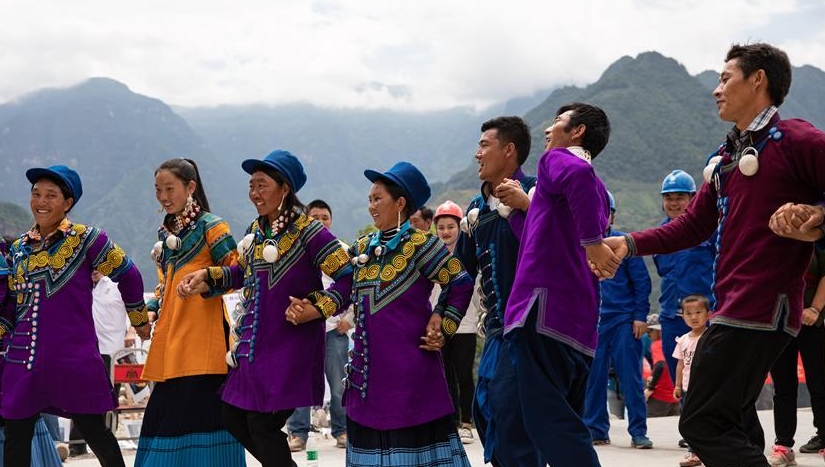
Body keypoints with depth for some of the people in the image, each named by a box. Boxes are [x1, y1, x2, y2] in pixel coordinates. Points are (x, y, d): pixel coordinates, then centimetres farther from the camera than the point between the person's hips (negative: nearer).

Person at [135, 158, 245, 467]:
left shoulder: (210, 225, -3)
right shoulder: (165, 232, 19)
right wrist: (150, 310, 13)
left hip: (202, 339, -7)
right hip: (170, 338, 7)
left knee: (202, 412, -9)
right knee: (164, 413, 6)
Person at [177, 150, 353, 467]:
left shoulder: (308, 231, -14)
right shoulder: (255, 231, 9)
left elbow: (348, 278, -15)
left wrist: (317, 308, -21)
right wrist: (207, 277, 11)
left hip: (290, 346, -8)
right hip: (253, 344, 8)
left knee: (262, 423, -6)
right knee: (232, 416, 11)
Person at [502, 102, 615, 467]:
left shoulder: (558, 158, 1)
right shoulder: (596, 189, 25)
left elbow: (577, 174, -25)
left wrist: (592, 242, -26)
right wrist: (525, 204, 26)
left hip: (545, 310, -9)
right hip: (580, 326, 9)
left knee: (546, 419, -11)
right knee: (563, 423, 14)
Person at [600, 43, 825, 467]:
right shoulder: (727, 158, 19)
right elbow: (692, 226, 17)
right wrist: (629, 244, 6)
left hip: (762, 309, -9)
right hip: (733, 308, 9)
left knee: (703, 424, -11)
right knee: (733, 428, 13)